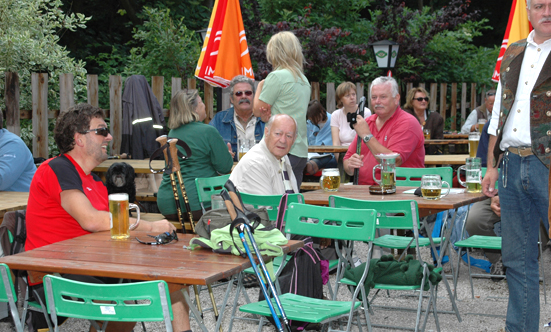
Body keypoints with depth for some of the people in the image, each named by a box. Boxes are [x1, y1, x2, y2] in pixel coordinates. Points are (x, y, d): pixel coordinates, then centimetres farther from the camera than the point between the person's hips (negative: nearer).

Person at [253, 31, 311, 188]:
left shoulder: (277, 76, -10)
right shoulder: (304, 80, 15)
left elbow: (257, 110, -2)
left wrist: (260, 86, 13)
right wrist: (269, 115, 1)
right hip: (301, 151, 8)